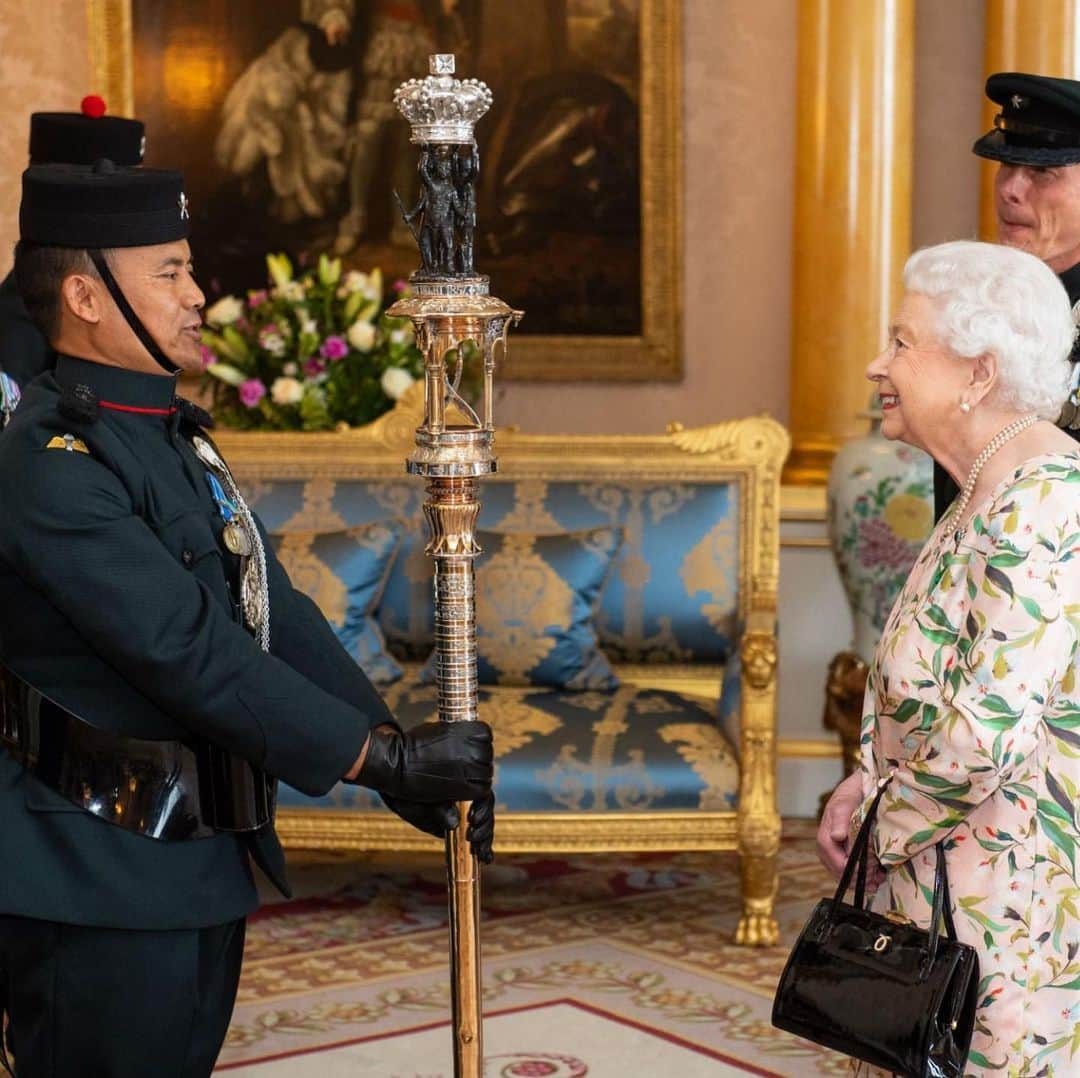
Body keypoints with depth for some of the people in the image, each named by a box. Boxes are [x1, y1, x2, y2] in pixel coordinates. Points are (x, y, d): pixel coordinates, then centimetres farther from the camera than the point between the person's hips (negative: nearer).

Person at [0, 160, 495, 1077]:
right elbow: (190, 653, -24)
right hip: (99, 887, -9)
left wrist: (407, 765, 0)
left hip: (201, 864, 9)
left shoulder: (178, 440, 13)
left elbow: (279, 616, 10)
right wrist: (385, 756, -21)